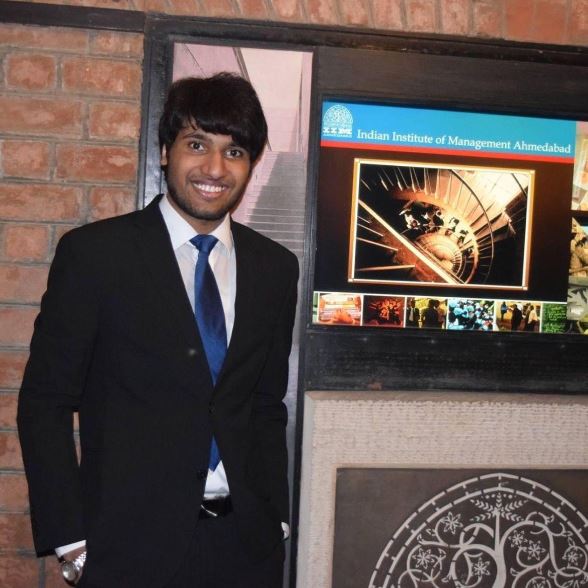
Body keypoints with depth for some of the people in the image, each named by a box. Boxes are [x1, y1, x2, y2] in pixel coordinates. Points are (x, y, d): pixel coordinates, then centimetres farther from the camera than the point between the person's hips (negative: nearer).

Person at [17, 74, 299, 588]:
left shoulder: (275, 268, 4)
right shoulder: (93, 252, -8)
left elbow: (267, 405, 9)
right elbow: (44, 401, -6)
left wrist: (276, 520, 5)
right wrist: (69, 538, -9)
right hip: (130, 541, -3)